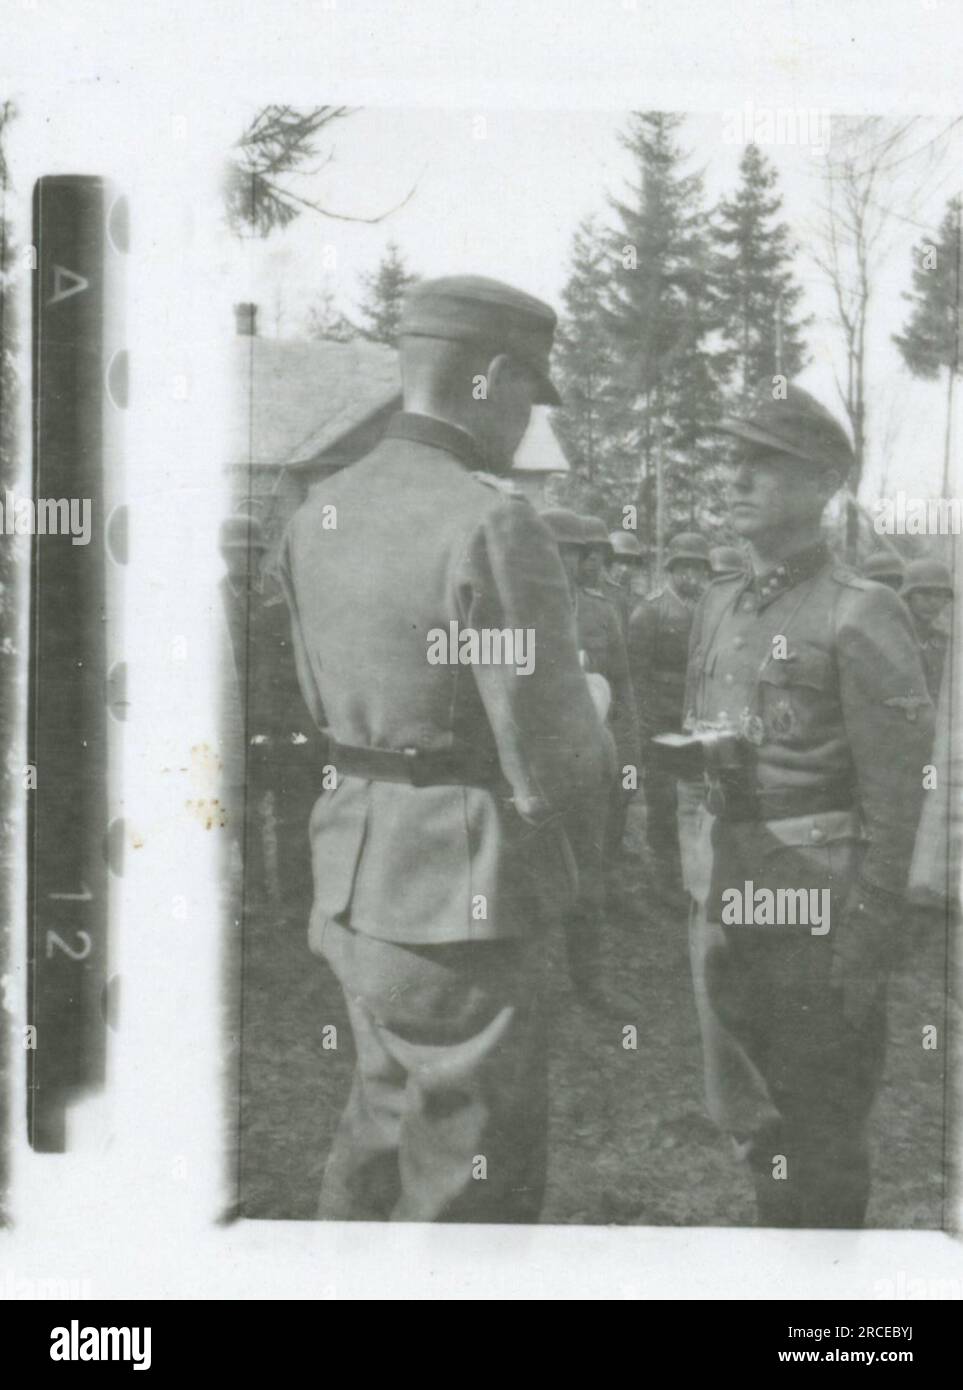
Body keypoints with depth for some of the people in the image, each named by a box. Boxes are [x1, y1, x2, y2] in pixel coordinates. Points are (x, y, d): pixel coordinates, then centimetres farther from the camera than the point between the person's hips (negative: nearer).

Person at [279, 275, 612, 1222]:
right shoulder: (492, 524, -20)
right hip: (459, 902, -8)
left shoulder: (318, 515, 4)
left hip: (353, 885, 8)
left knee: (382, 1128, 27)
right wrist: (594, 748, 2)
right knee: (471, 1183, 9)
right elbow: (552, 774, -19)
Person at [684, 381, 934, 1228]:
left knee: (818, 1141, 5)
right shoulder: (718, 606, 12)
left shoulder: (860, 614, -10)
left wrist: (867, 944, -14)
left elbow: (893, 796, -12)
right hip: (721, 895, 7)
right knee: (745, 1119, 19)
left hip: (815, 905, -7)